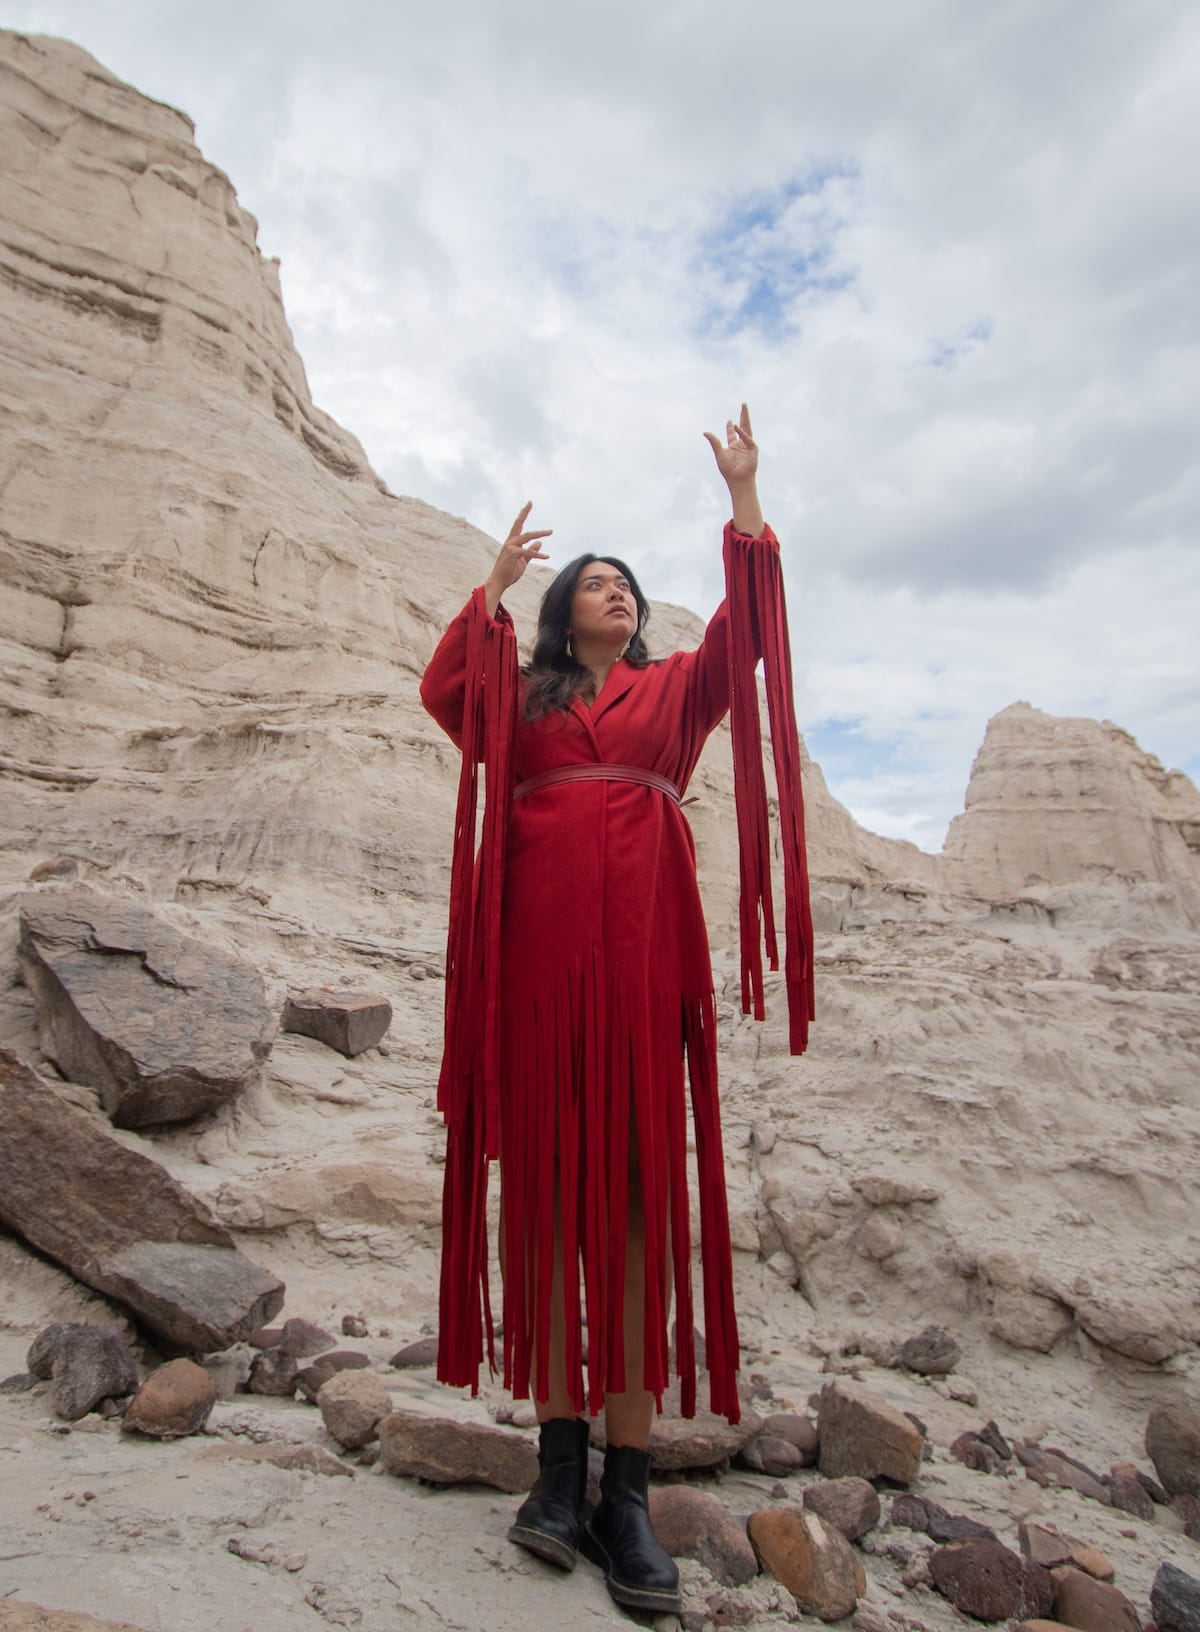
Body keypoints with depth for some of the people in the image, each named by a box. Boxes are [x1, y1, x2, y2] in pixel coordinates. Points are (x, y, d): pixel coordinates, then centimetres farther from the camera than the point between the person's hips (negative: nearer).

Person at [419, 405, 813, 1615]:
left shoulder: (672, 689, 21)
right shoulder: (524, 696, 19)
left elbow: (744, 635, 8)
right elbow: (444, 692, 3)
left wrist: (743, 499, 8)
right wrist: (495, 582, 6)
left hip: (642, 940, 0)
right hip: (538, 939, 0)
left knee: (641, 1187, -4)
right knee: (547, 1181, 0)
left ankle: (627, 1484, 3)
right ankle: (560, 1451, 11)